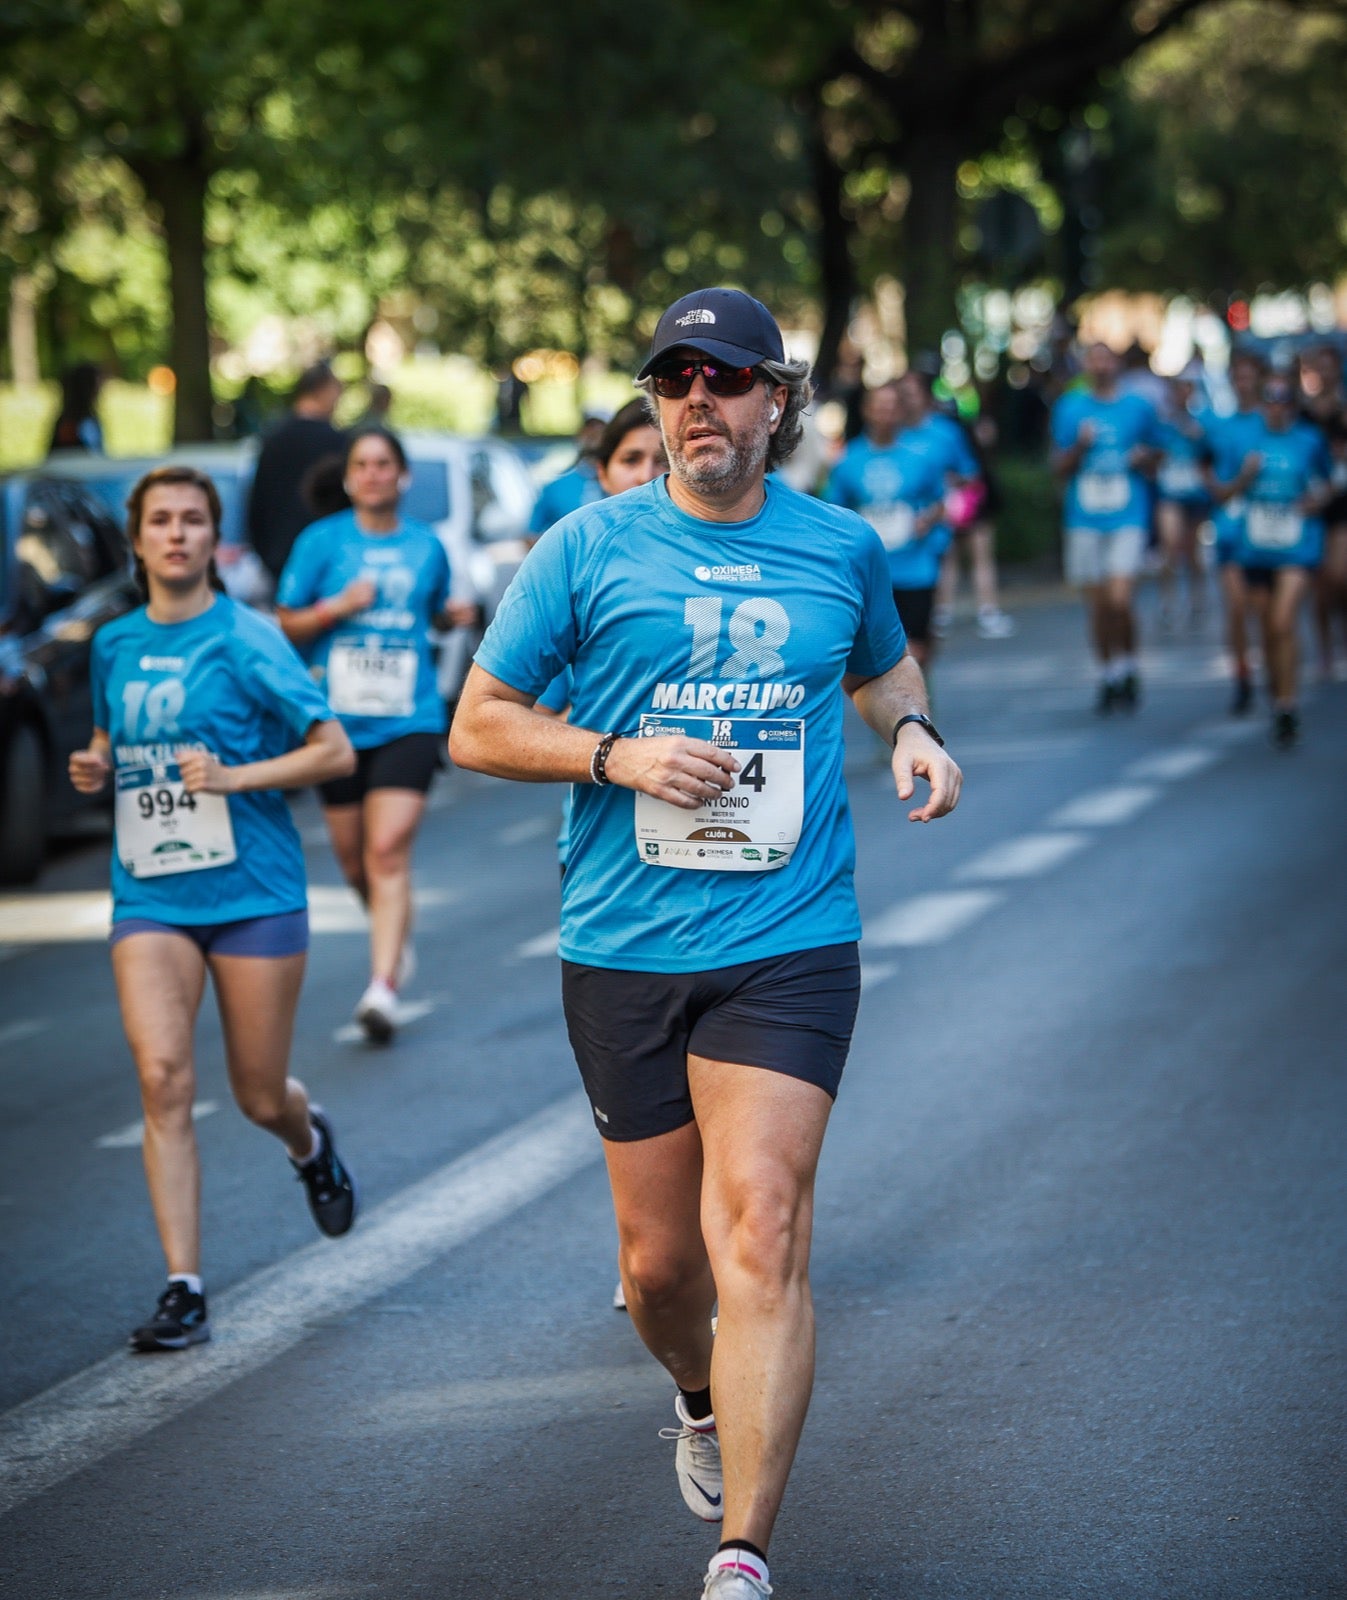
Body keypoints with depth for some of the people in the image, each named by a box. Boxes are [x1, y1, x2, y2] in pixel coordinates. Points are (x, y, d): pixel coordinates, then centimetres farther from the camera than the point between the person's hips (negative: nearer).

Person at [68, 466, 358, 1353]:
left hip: (252, 890, -3)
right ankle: (184, 1287, -11)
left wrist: (234, 777, -19)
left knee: (260, 1097, 7)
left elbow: (336, 751, -7)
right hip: (150, 895, 3)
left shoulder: (245, 639, -7)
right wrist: (94, 767, 2)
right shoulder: (116, 644, 8)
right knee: (164, 1080, -14)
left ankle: (311, 1143, 45)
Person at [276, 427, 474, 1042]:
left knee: (389, 852, -15)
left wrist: (453, 616, 1)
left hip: (408, 720, -1)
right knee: (353, 859, 10)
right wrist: (337, 608, -13)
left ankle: (383, 986, -21)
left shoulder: (426, 546, 7)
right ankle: (394, 941, 39)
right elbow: (286, 626, 3)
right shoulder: (321, 541, 2)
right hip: (339, 720, 1)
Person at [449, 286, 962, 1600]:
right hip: (623, 949, 1)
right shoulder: (588, 548, 1)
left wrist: (910, 729, 6)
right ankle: (702, 1402, 44)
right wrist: (618, 757, -12)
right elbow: (477, 724, 3)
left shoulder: (843, 548, 7)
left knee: (761, 1228, -17)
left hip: (789, 942, -1)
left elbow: (881, 664, 29)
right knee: (659, 1256, 8)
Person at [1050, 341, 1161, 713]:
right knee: (1097, 607, 4)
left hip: (1128, 518, -2)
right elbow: (1059, 469, 8)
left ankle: (1128, 667, 7)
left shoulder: (1138, 408, 6)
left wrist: (1143, 459, -8)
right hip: (1084, 521, 2)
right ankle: (1108, 677, 19)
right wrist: (1079, 447, -10)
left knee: (1119, 601, -15)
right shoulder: (1069, 408, 8)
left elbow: (1158, 462, 14)